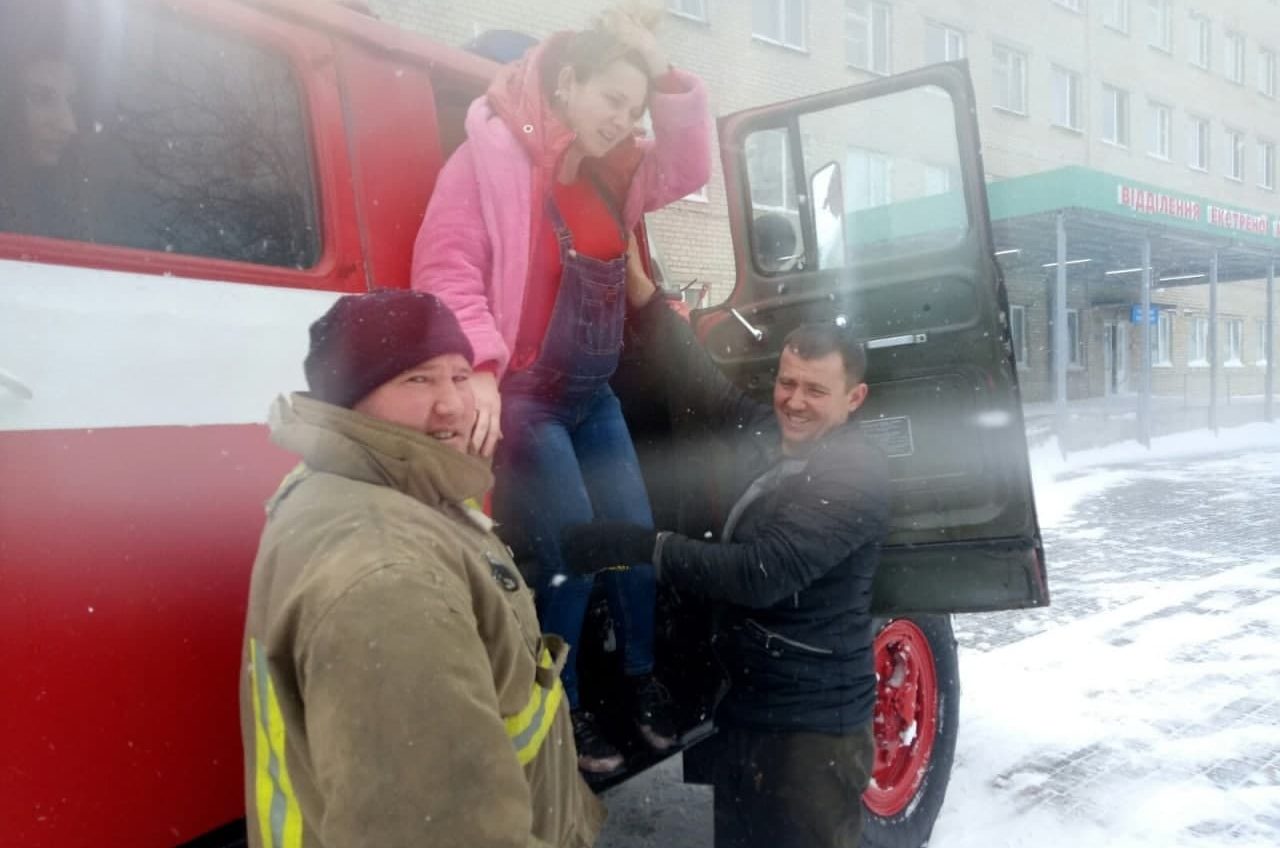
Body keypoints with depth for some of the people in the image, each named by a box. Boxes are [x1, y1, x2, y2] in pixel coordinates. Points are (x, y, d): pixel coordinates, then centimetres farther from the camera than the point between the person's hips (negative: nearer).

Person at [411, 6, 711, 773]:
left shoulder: (616, 168, 9)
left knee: (636, 535, 9)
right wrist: (478, 372, -29)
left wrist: (668, 79, -4)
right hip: (522, 394, -7)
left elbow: (688, 169, 9)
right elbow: (447, 269, -18)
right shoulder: (491, 155, -13)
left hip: (593, 393, 7)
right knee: (569, 549, -8)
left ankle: (642, 677, 29)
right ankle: (562, 706, 13)